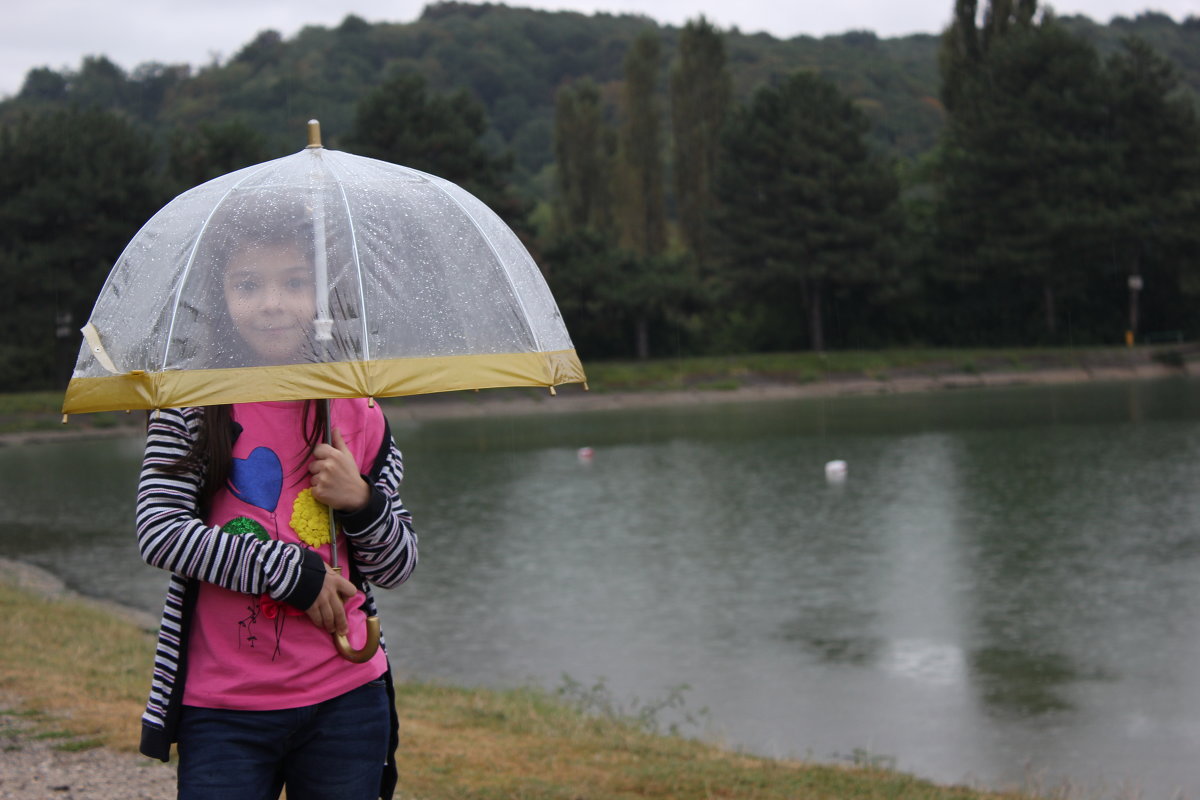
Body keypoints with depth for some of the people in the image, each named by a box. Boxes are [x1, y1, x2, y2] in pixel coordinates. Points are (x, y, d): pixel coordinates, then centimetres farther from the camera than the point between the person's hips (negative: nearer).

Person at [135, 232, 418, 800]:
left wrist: (362, 502, -11)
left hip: (345, 704, 2)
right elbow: (158, 532, -11)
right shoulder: (191, 408, 0)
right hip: (224, 712, -2)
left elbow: (397, 569, 10)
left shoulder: (359, 416, 6)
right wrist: (293, 572, -13)